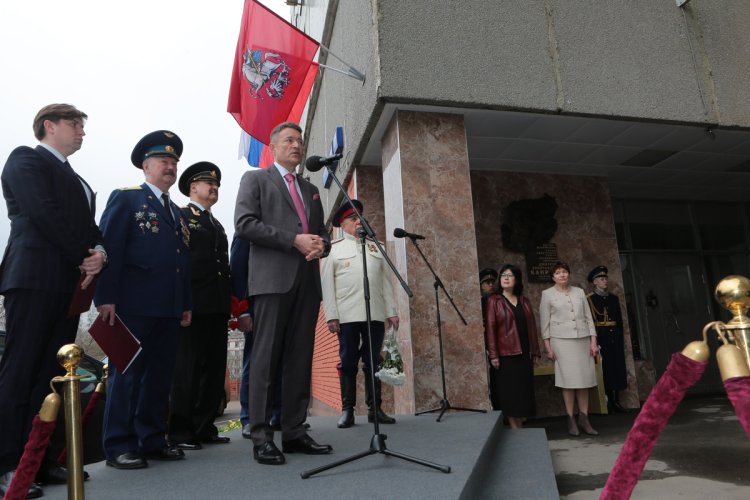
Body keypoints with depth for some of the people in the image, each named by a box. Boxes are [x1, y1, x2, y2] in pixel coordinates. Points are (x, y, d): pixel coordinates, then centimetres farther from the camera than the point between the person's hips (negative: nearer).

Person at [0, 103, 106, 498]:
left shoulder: (75, 180, 27)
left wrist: (99, 252, -4)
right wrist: (84, 258, -9)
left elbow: (89, 226, 18)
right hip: (35, 278, -8)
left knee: (51, 374, 6)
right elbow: (45, 214, -11)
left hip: (70, 283, 8)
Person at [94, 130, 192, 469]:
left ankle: (152, 440, 19)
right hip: (134, 304, -6)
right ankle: (119, 447, 8)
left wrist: (186, 304, 13)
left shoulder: (177, 212, 22)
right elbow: (110, 249, -7)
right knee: (126, 373, -1)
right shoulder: (125, 199, 3)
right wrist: (106, 298, -15)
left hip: (169, 308, 7)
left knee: (160, 375, 9)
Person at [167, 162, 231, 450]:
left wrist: (228, 300, 12)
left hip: (218, 306, 7)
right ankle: (180, 431, 5)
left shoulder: (217, 225, 25)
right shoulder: (180, 216, 3)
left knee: (214, 368, 8)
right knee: (188, 369, -3)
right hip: (193, 304, -7)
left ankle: (204, 427, 17)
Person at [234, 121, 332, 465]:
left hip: (308, 280, 6)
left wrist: (321, 245, -1)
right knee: (266, 356, -6)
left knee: (301, 359, 4)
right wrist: (294, 240, -13)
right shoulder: (255, 178, 10)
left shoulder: (311, 189, 26)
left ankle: (294, 432, 10)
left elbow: (322, 232, 24)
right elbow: (244, 223, -5)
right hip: (272, 278, -5)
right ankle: (261, 435, 0)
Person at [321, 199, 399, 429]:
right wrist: (331, 315, -8)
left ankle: (375, 408, 14)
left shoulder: (375, 247, 19)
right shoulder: (333, 249, 8)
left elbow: (385, 282, 15)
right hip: (347, 315, -3)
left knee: (373, 362, 6)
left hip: (376, 314, 3)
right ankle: (347, 410, 9)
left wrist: (391, 311, 7)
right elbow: (327, 284, 1)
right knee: (348, 362, 1)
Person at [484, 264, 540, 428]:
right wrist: (493, 355, -14)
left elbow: (531, 327, 12)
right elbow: (490, 328, -8)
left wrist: (535, 351, 8)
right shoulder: (494, 300, -3)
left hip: (524, 353, 5)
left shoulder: (524, 301, 12)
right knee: (509, 391, 0)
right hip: (505, 354, -5)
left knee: (523, 391, 9)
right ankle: (514, 428, 8)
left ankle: (520, 427, 19)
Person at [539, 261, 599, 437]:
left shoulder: (579, 292, 12)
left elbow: (588, 317, 11)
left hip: (582, 339, 3)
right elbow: (544, 321, 0)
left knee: (584, 379, 3)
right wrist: (548, 345, -4)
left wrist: (593, 341, 4)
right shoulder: (547, 294, 2)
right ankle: (571, 420, 4)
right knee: (568, 380, -4)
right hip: (561, 340, -3)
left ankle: (584, 419, 11)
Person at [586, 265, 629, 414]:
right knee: (604, 369, -3)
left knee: (617, 368, 5)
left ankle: (616, 401, 13)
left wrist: (621, 339, 12)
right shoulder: (589, 299, -3)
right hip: (600, 339, -5)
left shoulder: (614, 298, 14)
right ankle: (607, 402, 5)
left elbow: (620, 321, 17)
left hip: (615, 338, 5)